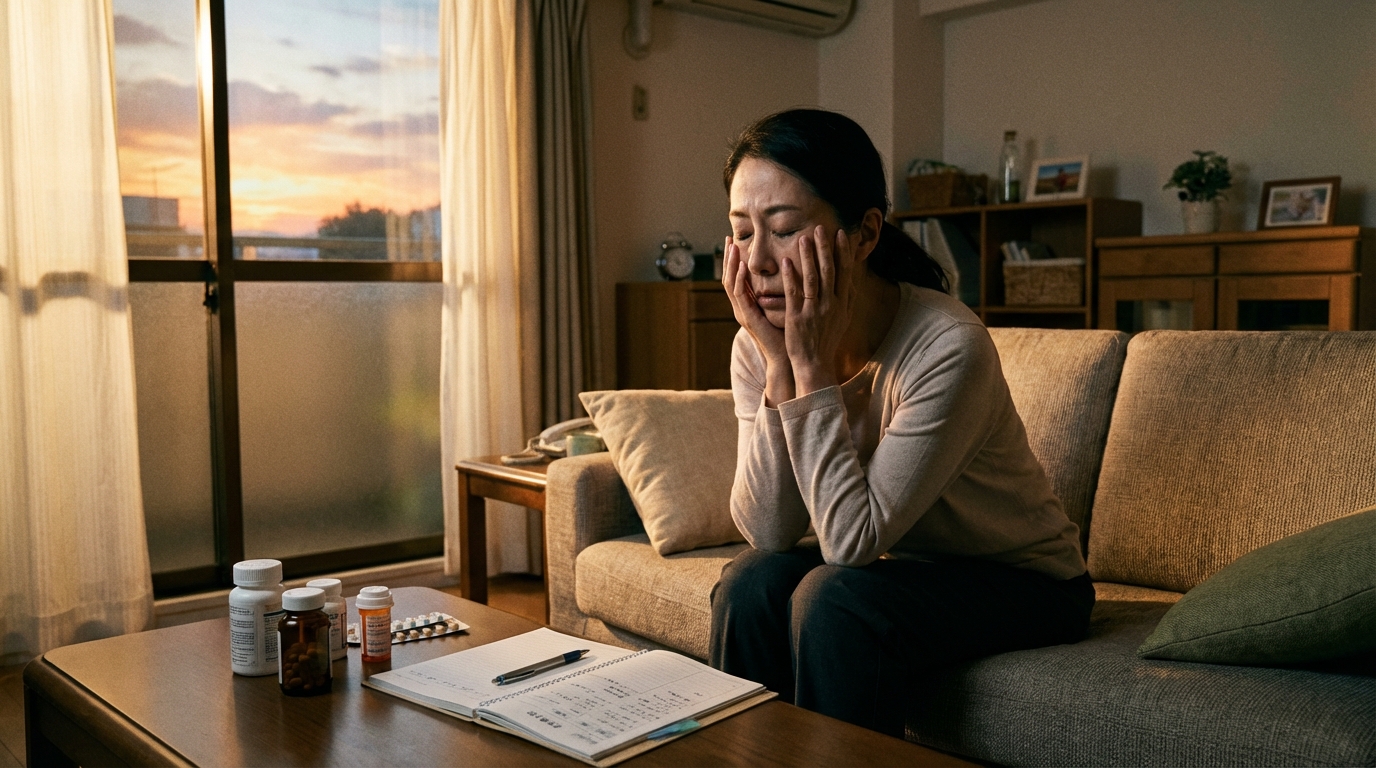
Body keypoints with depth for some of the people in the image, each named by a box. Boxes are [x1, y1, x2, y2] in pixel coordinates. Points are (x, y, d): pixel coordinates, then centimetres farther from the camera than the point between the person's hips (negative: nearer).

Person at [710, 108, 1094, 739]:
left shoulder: (950, 346, -29)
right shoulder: (759, 344, -12)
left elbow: (852, 538, -29)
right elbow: (768, 531, -19)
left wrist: (813, 365, -31)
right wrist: (778, 363, -26)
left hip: (1020, 582, -4)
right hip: (896, 562, 5)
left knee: (833, 599, -27)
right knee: (752, 582, -20)